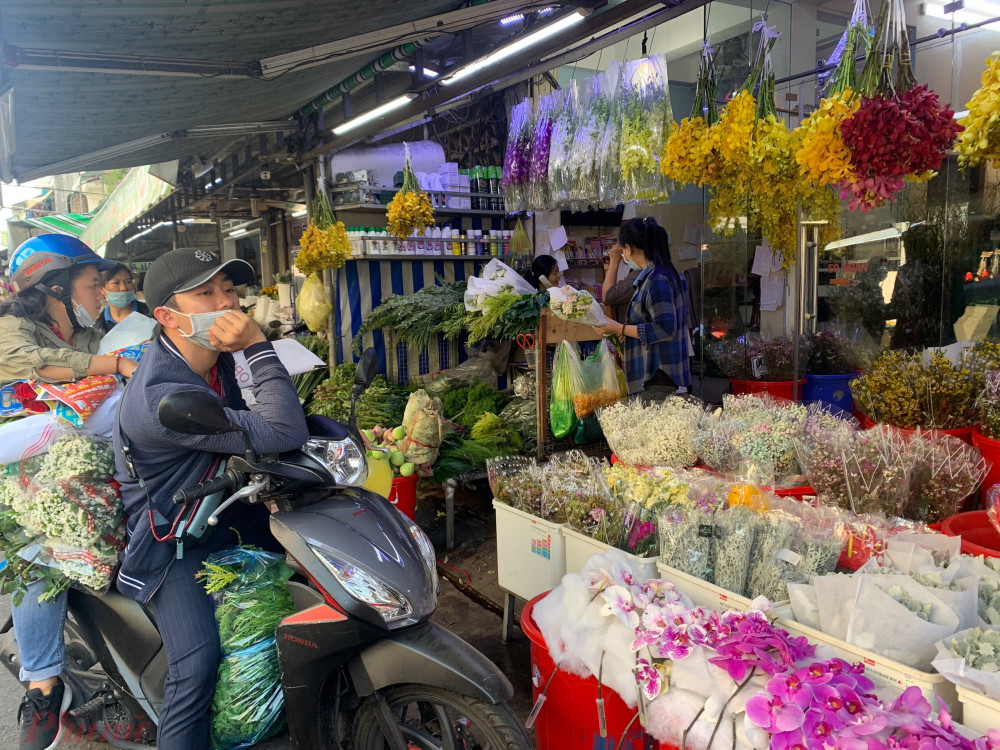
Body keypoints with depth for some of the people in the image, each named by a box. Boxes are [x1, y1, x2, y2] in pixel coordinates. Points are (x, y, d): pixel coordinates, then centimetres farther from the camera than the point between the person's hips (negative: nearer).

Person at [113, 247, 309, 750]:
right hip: (171, 537, -8)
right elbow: (283, 435, -41)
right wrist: (259, 346, -38)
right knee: (198, 665, -24)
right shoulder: (163, 397, -36)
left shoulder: (214, 356, -6)